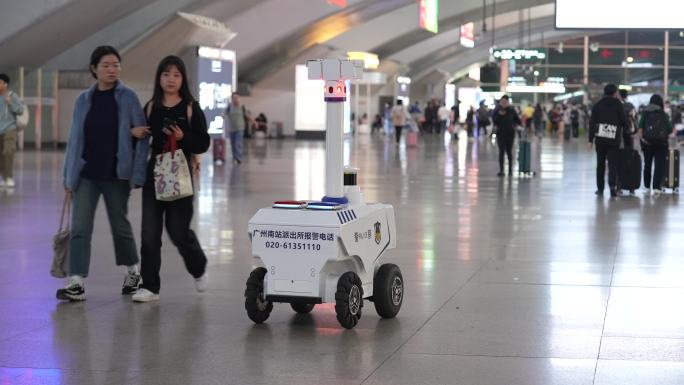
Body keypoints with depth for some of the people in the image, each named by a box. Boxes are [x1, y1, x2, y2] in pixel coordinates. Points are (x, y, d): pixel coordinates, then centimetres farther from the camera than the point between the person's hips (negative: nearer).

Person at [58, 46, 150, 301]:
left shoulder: (128, 98, -3)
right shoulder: (84, 100, 6)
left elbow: (142, 135, -4)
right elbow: (75, 139, 7)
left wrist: (138, 174, -10)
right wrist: (68, 177, 3)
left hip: (116, 174, -2)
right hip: (86, 174, 2)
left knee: (120, 225, 12)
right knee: (79, 228, -6)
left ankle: (133, 271, 33)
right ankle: (76, 283, -7)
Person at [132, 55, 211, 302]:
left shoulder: (191, 108, -2)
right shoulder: (151, 107, 6)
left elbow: (203, 144, -4)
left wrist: (183, 138, -20)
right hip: (153, 173, 3)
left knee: (178, 231, 2)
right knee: (149, 232, -1)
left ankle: (199, 270, 31)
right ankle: (150, 287, 6)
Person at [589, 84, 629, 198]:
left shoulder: (597, 105, 6)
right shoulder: (618, 105, -1)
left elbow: (592, 123, 2)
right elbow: (624, 121, -2)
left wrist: (591, 139, 4)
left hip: (600, 138, 2)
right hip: (614, 140, -2)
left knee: (600, 163, 12)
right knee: (613, 163, -2)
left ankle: (600, 188, 14)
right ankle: (612, 185, -22)